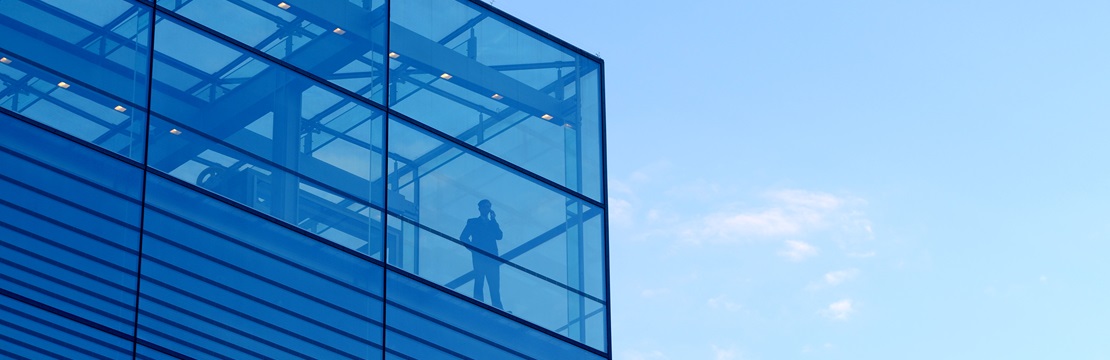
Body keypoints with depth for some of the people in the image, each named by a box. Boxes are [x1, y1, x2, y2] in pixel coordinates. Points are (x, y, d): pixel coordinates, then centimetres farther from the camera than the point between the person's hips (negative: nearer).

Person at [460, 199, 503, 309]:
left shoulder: (492, 223, 22)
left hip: (492, 259, 3)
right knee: (479, 284, -8)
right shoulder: (473, 222, 12)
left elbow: (499, 236, 4)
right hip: (479, 258, -3)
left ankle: (499, 310, -5)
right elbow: (464, 237, 2)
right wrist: (473, 248, -10)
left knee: (495, 287, -3)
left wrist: (493, 220, 1)